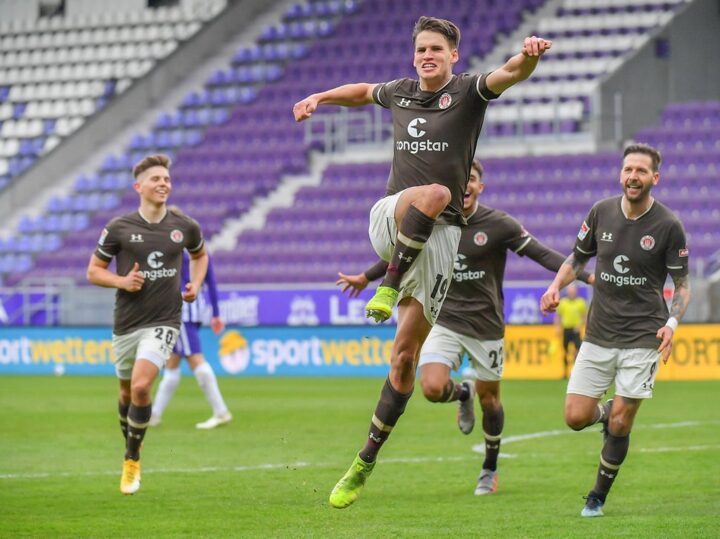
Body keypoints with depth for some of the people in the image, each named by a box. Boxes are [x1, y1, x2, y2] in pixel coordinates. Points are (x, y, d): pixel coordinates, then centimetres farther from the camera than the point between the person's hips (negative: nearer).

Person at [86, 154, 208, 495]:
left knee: (141, 387, -19)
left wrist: (195, 283, 5)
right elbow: (93, 271, 3)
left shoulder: (184, 227, 0)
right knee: (127, 392, 13)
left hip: (163, 322, -1)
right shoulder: (119, 228, -5)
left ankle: (132, 461, -4)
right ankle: (130, 448, 40)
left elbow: (200, 254, 23)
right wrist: (122, 281, -16)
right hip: (126, 323, 1)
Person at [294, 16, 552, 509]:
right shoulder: (401, 92, 12)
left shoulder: (468, 92, -1)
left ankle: (366, 462, 7)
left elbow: (510, 74, -23)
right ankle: (390, 284, -25)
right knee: (434, 193, -37)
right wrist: (319, 99, 26)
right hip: (390, 221, 2)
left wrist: (529, 56, -45)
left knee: (406, 356, -2)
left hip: (440, 234, -2)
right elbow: (364, 92, 36)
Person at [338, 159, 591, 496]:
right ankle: (463, 393, 17)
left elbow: (543, 254, -10)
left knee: (489, 399, 7)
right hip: (445, 322, 1)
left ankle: (490, 470, 30)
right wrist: (366, 277, 29)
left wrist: (587, 276, -20)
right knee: (433, 388, -20)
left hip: (486, 325, -1)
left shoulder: (498, 224, -9)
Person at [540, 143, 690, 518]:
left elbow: (682, 285, -1)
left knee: (619, 425, -4)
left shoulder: (669, 226, -9)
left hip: (643, 336, -3)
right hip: (598, 335, 3)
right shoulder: (601, 212, 0)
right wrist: (556, 285, -4)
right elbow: (577, 258, 15)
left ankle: (598, 497, 16)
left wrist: (672, 323, -18)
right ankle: (608, 412, 32)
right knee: (575, 417, -3)